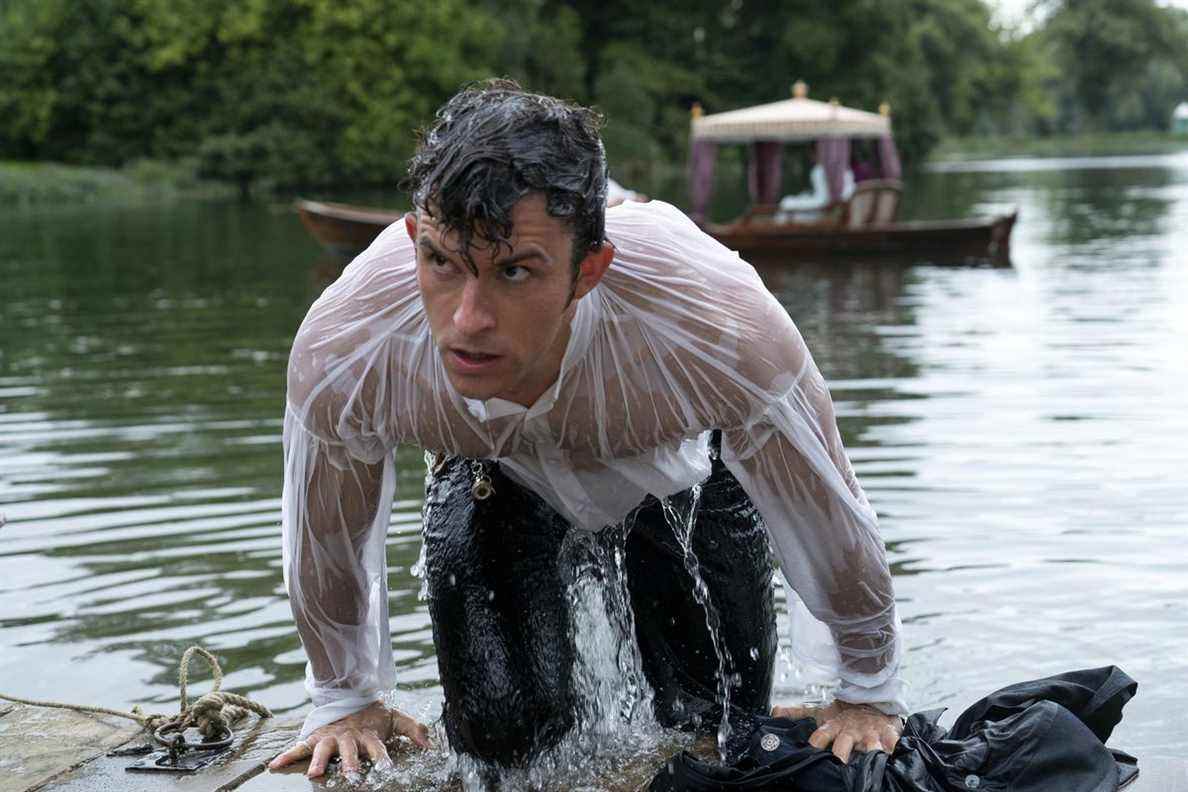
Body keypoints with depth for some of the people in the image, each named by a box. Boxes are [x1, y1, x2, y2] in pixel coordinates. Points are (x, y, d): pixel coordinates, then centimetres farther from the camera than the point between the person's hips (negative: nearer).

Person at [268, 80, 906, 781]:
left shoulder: (727, 336, -44)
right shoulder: (341, 357, -37)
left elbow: (832, 522, -23)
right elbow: (326, 545, -13)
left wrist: (870, 695, -6)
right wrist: (346, 702, 3)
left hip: (683, 468, 0)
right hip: (497, 478, 1)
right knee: (501, 732, -13)